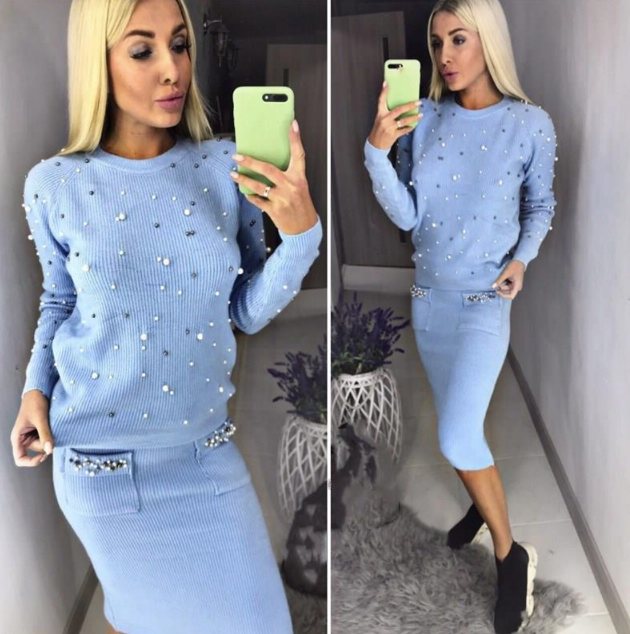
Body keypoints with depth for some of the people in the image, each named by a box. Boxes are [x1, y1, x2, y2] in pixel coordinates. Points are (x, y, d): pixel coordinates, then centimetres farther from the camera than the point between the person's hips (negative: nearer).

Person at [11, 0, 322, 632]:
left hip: (205, 450, 2)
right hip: (95, 455, -1)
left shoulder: (227, 167, -8)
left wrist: (301, 232, -22)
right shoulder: (54, 185, -9)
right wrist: (37, 387, -4)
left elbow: (247, 312, -6)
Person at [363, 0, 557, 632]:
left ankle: (510, 554, 9)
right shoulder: (423, 119, -3)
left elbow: (540, 206, 6)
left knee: (456, 435, -13)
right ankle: (481, 505, 44)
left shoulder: (532, 124, -8)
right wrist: (378, 148, -19)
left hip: (484, 300, -4)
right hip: (428, 295, 4)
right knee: (455, 423, 18)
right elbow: (406, 216, -6)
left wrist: (521, 260, -11)